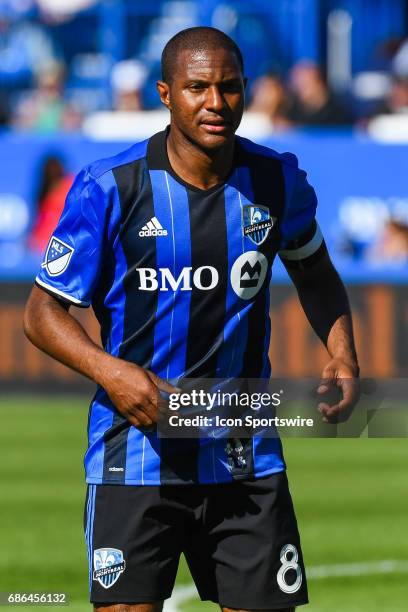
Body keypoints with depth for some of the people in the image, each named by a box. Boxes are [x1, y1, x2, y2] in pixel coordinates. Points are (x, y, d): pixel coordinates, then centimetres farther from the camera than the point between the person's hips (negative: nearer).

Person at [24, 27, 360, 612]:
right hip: (136, 449, -3)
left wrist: (342, 356, 3)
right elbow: (43, 311, -4)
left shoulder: (277, 181, 1)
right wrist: (109, 371, -22)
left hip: (247, 456, 3)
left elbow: (316, 274, 21)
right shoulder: (109, 188, -9)